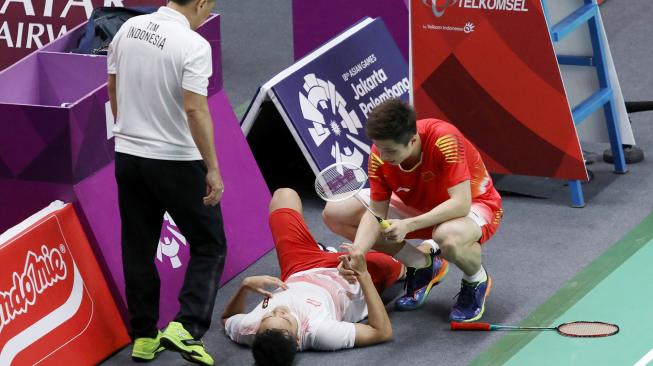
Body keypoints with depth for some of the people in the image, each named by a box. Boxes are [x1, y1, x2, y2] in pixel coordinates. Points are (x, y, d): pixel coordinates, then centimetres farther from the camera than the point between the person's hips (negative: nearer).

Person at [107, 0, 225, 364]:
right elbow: (194, 110, -23)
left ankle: (144, 337, 17)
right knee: (209, 245, 6)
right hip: (175, 161, -6)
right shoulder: (193, 45, -18)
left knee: (139, 250, 14)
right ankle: (185, 328, -8)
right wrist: (213, 169, -18)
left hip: (127, 156, 6)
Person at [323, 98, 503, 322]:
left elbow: (461, 203, -38)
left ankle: (477, 281, -6)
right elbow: (376, 214, -14)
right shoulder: (379, 155, -19)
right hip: (418, 204, 6)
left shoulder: (444, 140, -35)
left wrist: (408, 225, -46)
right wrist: (357, 253, -32)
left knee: (449, 237, -45)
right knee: (334, 214, -7)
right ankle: (421, 265, 5)